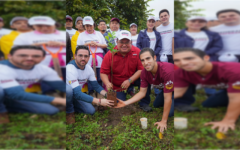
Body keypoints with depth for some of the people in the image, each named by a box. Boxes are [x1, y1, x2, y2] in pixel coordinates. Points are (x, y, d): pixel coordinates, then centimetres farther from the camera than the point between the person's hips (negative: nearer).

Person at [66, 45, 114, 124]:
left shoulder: (88, 68, -9)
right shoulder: (70, 69, -32)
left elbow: (96, 85, -2)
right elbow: (77, 93, -37)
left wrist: (106, 94, -23)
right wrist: (99, 101, -40)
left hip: (76, 94, 6)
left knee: (91, 111, -8)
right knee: (68, 89, -39)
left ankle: (70, 106, 15)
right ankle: (69, 112, -10)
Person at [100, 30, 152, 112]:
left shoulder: (137, 51, -16)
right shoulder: (109, 55, -17)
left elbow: (141, 69, -17)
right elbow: (103, 73, -15)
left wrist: (129, 81, -27)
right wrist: (107, 83, -35)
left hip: (133, 80, 0)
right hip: (117, 86, 0)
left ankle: (144, 103, -5)